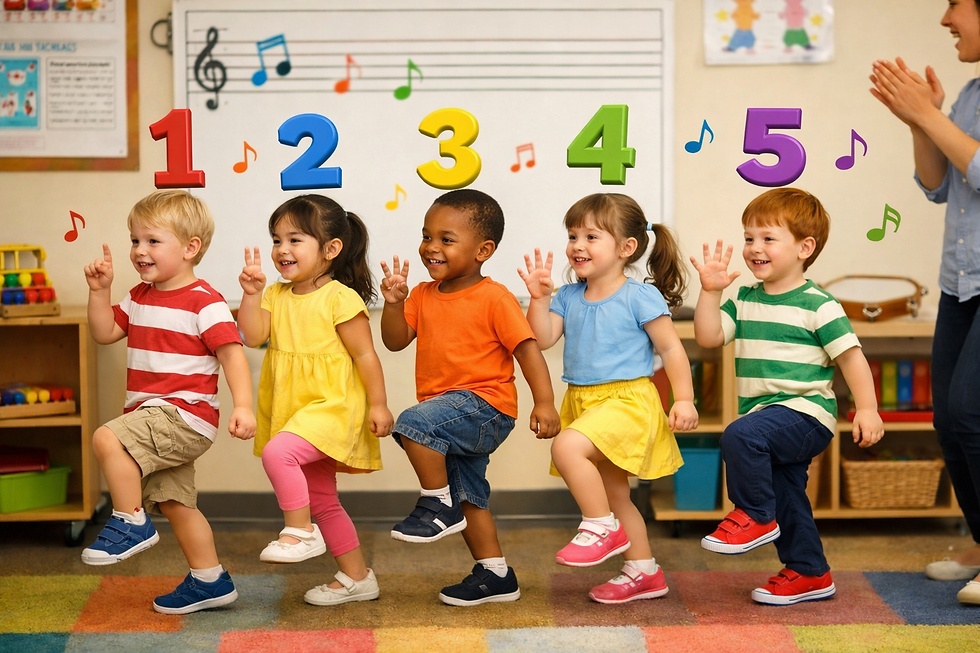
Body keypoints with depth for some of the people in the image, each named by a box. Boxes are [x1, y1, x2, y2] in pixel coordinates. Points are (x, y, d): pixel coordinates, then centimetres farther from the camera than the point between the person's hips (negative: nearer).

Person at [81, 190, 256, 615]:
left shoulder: (204, 302, -12)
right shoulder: (140, 298, 13)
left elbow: (232, 356, -17)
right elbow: (104, 333, 16)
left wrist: (243, 406, -28)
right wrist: (100, 290, 3)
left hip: (184, 415, -9)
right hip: (155, 420, 9)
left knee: (107, 439, -26)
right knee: (173, 503, 15)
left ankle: (131, 523, -10)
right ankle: (210, 581, 26)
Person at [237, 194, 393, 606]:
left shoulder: (341, 298, -12)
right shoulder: (276, 296, 7)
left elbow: (365, 355, -10)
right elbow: (253, 336, -5)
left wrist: (378, 404, -11)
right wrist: (251, 293, -13)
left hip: (333, 406, -8)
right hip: (294, 412, 8)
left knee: (277, 452, -31)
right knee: (321, 500, 15)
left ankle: (300, 531, -12)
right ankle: (357, 577, 27)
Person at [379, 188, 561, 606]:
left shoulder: (494, 298, -12)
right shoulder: (424, 295, 8)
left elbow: (527, 349, -14)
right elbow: (395, 341, 5)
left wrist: (545, 403, -21)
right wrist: (394, 302, -12)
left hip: (484, 404, -8)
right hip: (452, 419, 8)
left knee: (415, 423, -31)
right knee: (468, 497, 16)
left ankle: (438, 505, -14)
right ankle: (495, 575, 29)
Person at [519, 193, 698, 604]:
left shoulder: (641, 297, -9)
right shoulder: (568, 297, 8)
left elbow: (670, 347, -7)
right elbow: (542, 339, -1)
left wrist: (684, 399, -12)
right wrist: (539, 297, -13)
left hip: (626, 400, -8)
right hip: (583, 401, 8)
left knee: (567, 446, -30)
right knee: (613, 495, 15)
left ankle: (601, 527, -13)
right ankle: (643, 571, 29)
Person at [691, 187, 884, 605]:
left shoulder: (817, 305, -9)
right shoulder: (745, 301, 10)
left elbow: (850, 355, -8)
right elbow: (708, 337, 4)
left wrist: (867, 409, -13)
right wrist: (711, 291, -4)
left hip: (805, 412, -8)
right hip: (764, 417, 8)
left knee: (740, 436, -32)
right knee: (786, 500, 16)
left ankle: (755, 515, -12)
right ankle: (809, 574, 33)